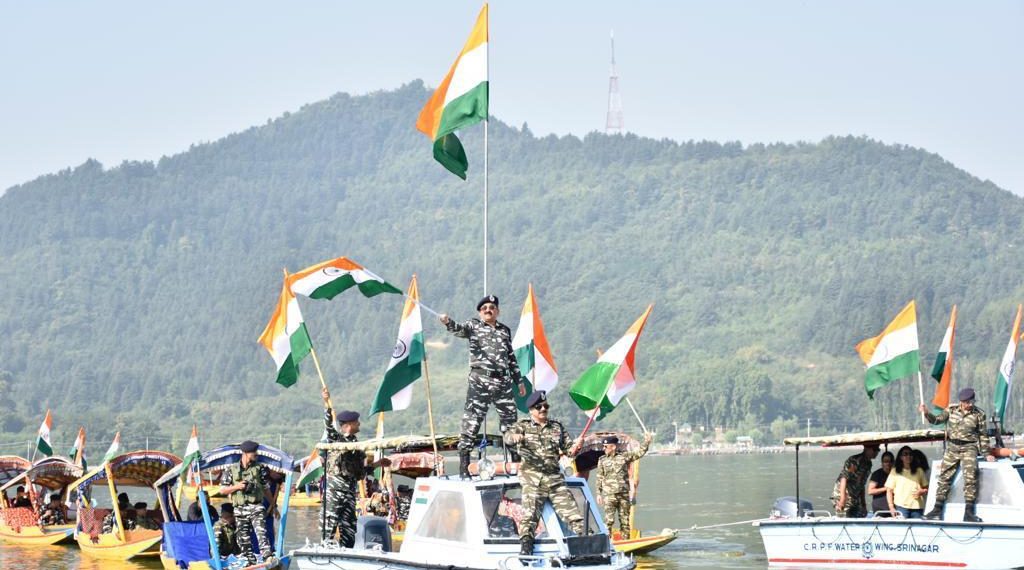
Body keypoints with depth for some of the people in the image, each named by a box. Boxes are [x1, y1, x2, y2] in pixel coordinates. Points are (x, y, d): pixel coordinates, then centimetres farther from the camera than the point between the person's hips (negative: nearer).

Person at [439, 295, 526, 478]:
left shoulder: (505, 330, 19)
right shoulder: (474, 326, 8)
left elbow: (511, 358, 26)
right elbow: (459, 329, -14)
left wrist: (519, 380, 25)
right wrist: (448, 322, -37)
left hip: (503, 381, 4)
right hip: (479, 381, -4)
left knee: (510, 421, 8)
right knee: (471, 420, -9)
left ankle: (516, 461, 19)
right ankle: (464, 467, -8)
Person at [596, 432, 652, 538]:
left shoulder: (625, 457, 6)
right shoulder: (602, 460, 7)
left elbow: (640, 453, 8)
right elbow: (600, 478, 9)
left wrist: (646, 442, -4)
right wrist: (599, 494, 6)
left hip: (624, 495, 1)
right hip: (609, 495, -1)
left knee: (625, 520, 6)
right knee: (609, 520, -10)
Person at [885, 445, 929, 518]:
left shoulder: (919, 471, 14)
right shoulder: (895, 471, 9)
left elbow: (927, 488, 16)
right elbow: (889, 491, 6)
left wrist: (921, 492, -7)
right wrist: (891, 507, -3)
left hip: (917, 507, 2)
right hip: (901, 506, -1)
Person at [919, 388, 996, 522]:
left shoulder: (979, 415, 1)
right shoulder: (951, 410, 5)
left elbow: (983, 435, 7)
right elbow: (937, 420, 8)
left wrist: (987, 454, 5)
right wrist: (927, 413, -11)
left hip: (969, 448, -3)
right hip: (952, 447, 3)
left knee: (970, 477, -17)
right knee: (944, 476, 1)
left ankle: (969, 512, -18)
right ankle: (937, 509, 6)